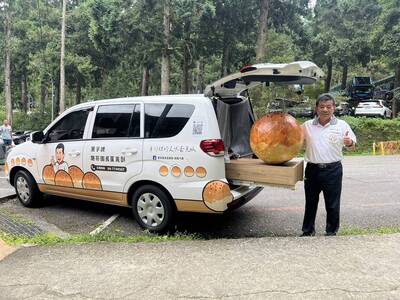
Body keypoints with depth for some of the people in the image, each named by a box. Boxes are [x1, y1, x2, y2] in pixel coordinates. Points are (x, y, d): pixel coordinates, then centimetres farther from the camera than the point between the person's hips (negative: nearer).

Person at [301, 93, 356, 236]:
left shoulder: (342, 125, 0)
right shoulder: (307, 126, 5)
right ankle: (308, 231, 27)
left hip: (333, 170, -2)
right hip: (313, 169, 2)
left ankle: (331, 232, 24)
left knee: (332, 204, 8)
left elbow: (352, 145, 2)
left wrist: (349, 142, -22)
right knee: (310, 203, 13)